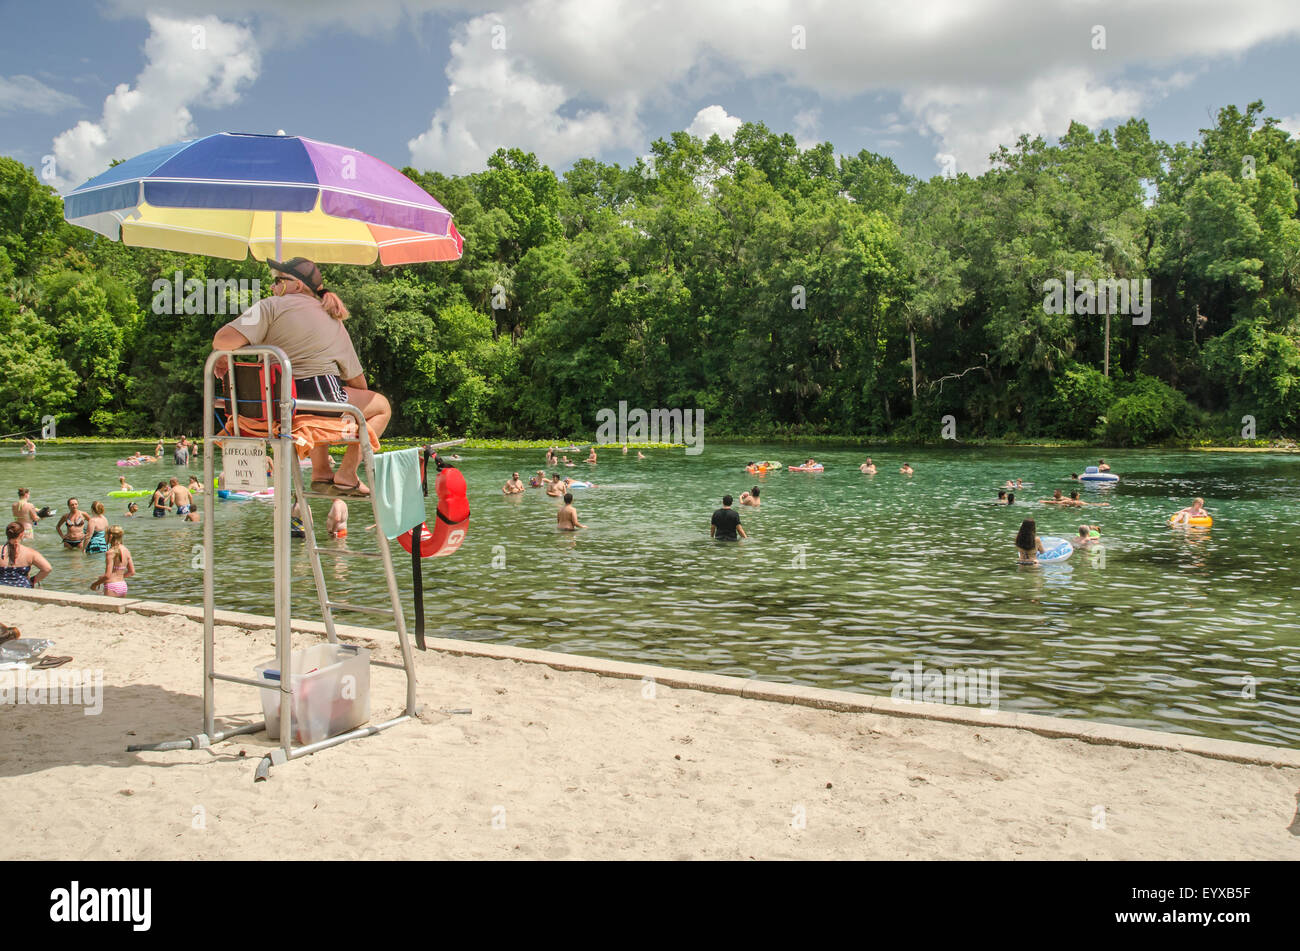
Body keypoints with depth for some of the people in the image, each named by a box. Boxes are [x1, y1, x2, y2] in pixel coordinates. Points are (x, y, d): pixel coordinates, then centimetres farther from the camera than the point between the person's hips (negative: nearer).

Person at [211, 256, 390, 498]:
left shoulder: (272, 306, 3)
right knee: (381, 406, 23)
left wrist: (223, 359, 10)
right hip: (320, 398, -2)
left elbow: (223, 339, -12)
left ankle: (321, 471, 32)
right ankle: (346, 476, 9)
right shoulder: (334, 321, 13)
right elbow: (356, 380, 15)